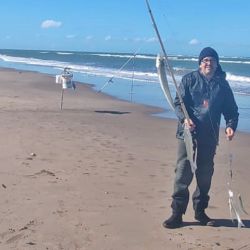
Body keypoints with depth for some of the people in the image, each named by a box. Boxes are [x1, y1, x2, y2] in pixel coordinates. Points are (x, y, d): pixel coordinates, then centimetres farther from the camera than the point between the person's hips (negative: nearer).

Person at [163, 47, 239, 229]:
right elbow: (178, 103, -1)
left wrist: (230, 125, -6)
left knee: (205, 174, 9)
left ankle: (200, 211, 24)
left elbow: (231, 109, 13)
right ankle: (177, 213, 1)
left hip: (210, 137, 3)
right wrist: (184, 118, -21)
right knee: (183, 173, -6)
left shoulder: (222, 84, 11)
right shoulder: (189, 79, 4)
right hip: (188, 133, -3)